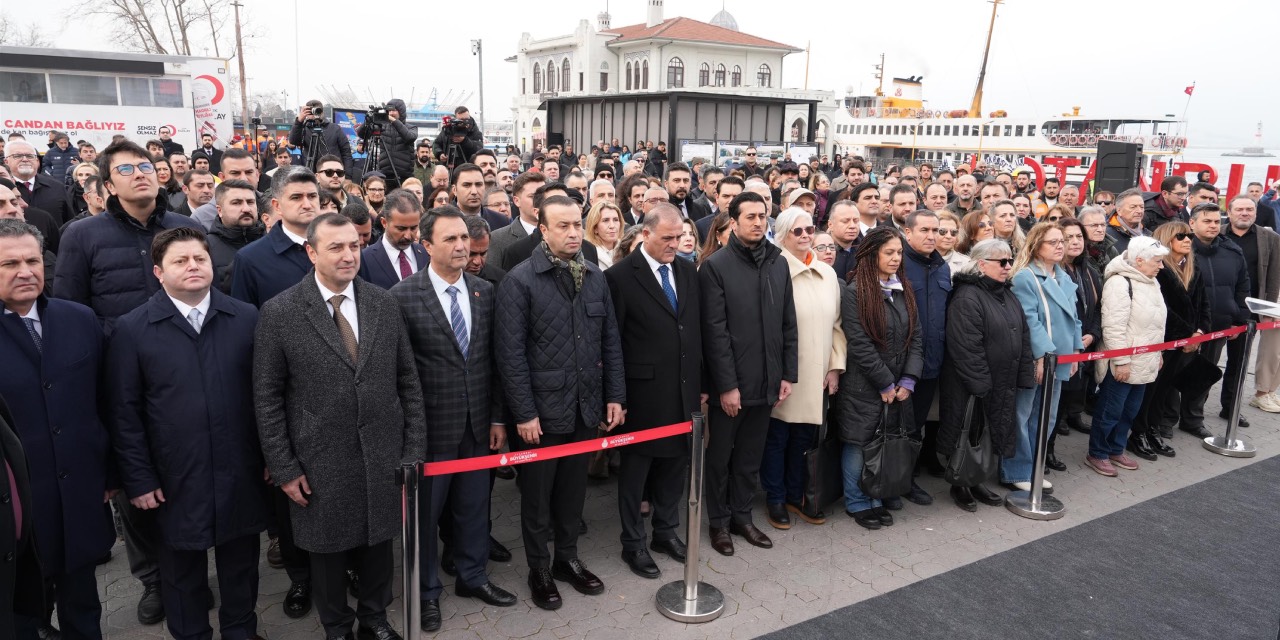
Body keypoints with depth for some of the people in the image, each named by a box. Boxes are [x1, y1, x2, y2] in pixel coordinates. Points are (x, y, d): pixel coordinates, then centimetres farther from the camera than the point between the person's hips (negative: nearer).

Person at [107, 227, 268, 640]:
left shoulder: (246, 318, -1)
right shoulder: (132, 329, -4)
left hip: (241, 473, 1)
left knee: (241, 562, 17)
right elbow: (125, 412, -3)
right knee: (183, 568, 17)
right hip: (176, 479, -1)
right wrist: (138, 478, -5)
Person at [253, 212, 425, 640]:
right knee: (328, 549, 16)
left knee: (378, 541, 17)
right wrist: (283, 468, -6)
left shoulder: (384, 304, 0)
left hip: (383, 456, 2)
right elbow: (267, 397, -5)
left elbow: (408, 381, 3)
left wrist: (414, 449, 1)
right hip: (320, 464, -2)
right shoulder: (279, 312, -9)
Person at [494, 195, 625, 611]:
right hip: (541, 409, -4)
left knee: (573, 488, 18)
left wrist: (615, 396, 4)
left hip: (586, 406, 4)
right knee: (537, 493, 12)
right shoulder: (519, 280, -11)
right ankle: (539, 569, 29)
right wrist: (523, 412, -15)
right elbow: (510, 353, -14)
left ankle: (567, 558, 36)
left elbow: (610, 341, 8)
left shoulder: (595, 276, 5)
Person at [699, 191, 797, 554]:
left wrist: (788, 374, 4)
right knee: (720, 456, 10)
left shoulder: (779, 263, 6)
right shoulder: (716, 266, -9)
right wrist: (727, 385, -15)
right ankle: (719, 521, 25)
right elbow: (715, 331, -13)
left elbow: (788, 324, 9)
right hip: (730, 383, -4)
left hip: (766, 381, 5)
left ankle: (741, 516, 31)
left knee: (751, 456, 16)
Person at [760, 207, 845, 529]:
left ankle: (795, 496, 32)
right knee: (777, 438, 7)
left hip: (817, 375, 5)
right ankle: (775, 499, 24)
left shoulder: (828, 273, 9)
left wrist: (835, 366, 7)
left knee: (803, 438, 15)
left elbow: (835, 324, 12)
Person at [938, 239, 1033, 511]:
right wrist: (981, 384, -22)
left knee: (988, 434, 16)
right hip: (969, 385, -8)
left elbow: (1023, 337, 15)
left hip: (1003, 384, 8)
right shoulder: (967, 297, -18)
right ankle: (959, 485, 21)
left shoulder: (1007, 295, 12)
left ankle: (976, 481, 32)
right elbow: (966, 346, -23)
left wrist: (1025, 375, 8)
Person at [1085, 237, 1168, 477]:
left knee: (1130, 410, 16)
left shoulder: (1151, 283, 12)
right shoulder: (1119, 283, -19)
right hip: (1121, 364, -9)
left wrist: (1158, 353, 22)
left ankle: (1116, 450, 30)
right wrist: (1121, 361, -23)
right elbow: (1113, 327, -23)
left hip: (1144, 363, 9)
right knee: (1110, 411, 1)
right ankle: (1097, 454, 14)